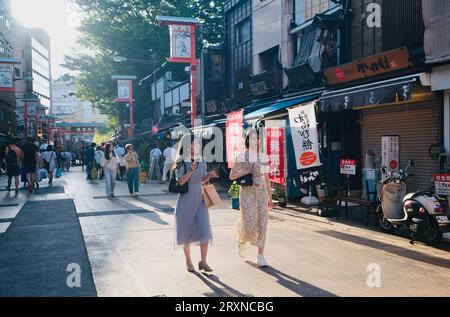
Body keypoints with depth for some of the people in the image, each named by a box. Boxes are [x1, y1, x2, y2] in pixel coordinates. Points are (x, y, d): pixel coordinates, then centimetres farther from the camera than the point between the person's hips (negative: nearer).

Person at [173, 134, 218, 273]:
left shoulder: (202, 161, 6)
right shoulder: (181, 163, -8)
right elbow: (180, 182, -15)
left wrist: (209, 176, -3)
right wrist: (190, 171, -27)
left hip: (200, 200, 3)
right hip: (185, 200, -3)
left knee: (204, 231, -7)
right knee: (186, 231, 8)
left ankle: (203, 262, 6)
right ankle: (188, 261, 25)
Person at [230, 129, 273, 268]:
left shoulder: (262, 157, 10)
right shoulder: (241, 156, 2)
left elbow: (266, 178, 13)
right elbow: (232, 176, -2)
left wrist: (270, 198, 12)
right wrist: (248, 171, -12)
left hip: (261, 192, 3)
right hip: (247, 193, -3)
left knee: (262, 223, -2)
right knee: (249, 224, -8)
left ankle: (261, 256, 7)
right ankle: (242, 240, 27)